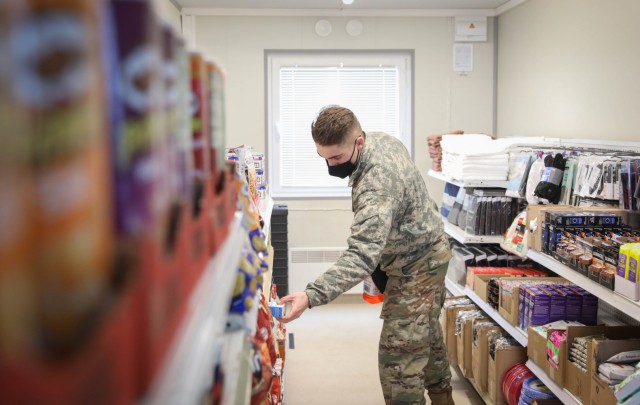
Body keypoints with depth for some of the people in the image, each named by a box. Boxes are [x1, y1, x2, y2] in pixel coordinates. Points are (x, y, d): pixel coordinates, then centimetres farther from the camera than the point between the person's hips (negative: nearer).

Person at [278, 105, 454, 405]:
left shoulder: (376, 187, -37)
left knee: (398, 356, -10)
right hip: (429, 250, 10)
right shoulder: (383, 139, -7)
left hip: (416, 265, -10)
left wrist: (312, 296, -55)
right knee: (426, 333, 25)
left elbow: (362, 256, -45)